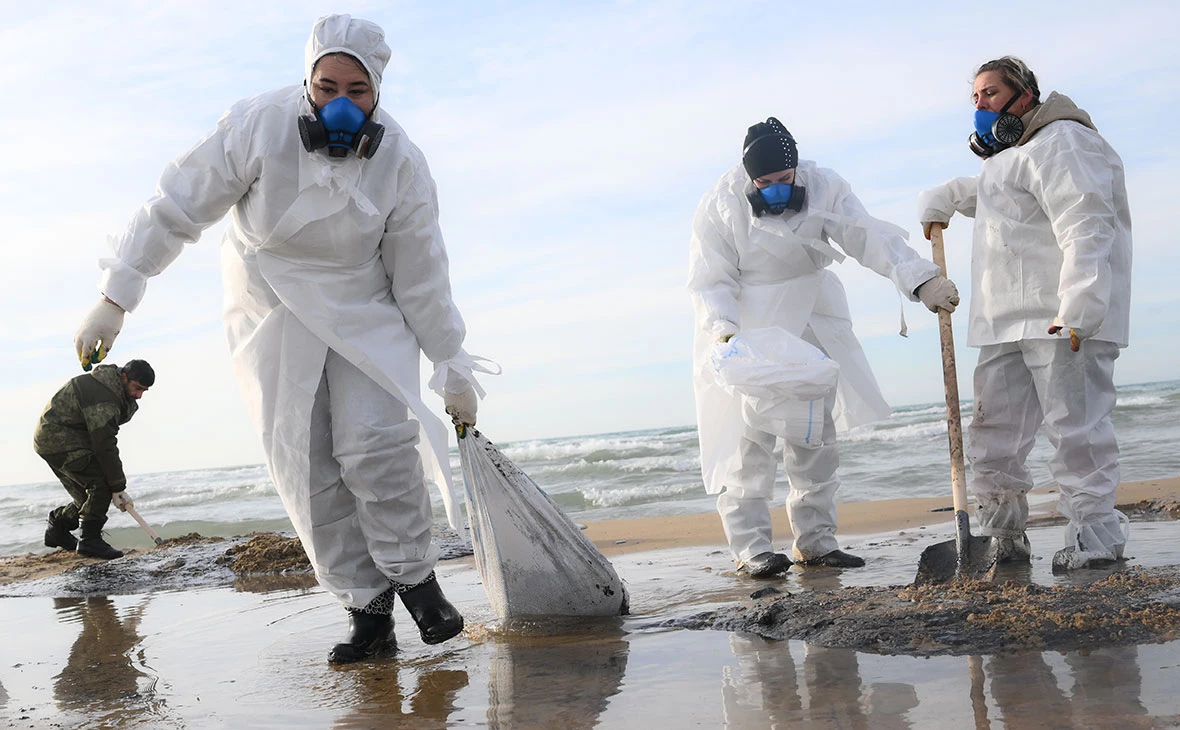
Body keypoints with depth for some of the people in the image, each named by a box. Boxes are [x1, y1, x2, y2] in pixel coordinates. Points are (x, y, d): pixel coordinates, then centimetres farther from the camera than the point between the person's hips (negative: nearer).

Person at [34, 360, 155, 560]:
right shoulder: (103, 400, -26)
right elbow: (105, 446, -25)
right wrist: (118, 488, -21)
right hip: (58, 441, -11)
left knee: (91, 498, 10)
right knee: (101, 485, -19)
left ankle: (58, 529, 28)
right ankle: (90, 541, -11)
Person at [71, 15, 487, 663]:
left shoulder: (402, 166, -17)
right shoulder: (257, 128, -20)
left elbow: (422, 279, -8)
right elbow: (175, 209, -12)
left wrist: (453, 371, -3)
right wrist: (114, 299, -12)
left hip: (365, 313, 0)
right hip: (274, 313, 1)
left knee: (376, 445, -18)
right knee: (305, 466, -5)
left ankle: (413, 577, 3)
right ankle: (368, 611, 2)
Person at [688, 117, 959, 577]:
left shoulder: (823, 188, -7)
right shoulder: (720, 206, -14)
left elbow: (869, 237, -18)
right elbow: (711, 281, -13)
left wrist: (921, 279, -31)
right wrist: (723, 331, -30)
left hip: (812, 324, 4)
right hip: (748, 328, -4)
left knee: (818, 431, 7)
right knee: (748, 435, -11)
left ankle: (814, 539, 17)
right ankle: (750, 546, -5)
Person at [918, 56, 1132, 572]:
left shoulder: (1058, 143, -7)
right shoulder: (1004, 158, 26)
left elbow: (1086, 229, -19)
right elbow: (971, 191, 51)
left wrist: (1077, 311, -28)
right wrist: (938, 201, 29)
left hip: (1061, 318, -10)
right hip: (1005, 323, 10)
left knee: (1075, 425, -9)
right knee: (993, 433, 9)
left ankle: (1095, 535, -1)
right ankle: (1004, 539, 18)